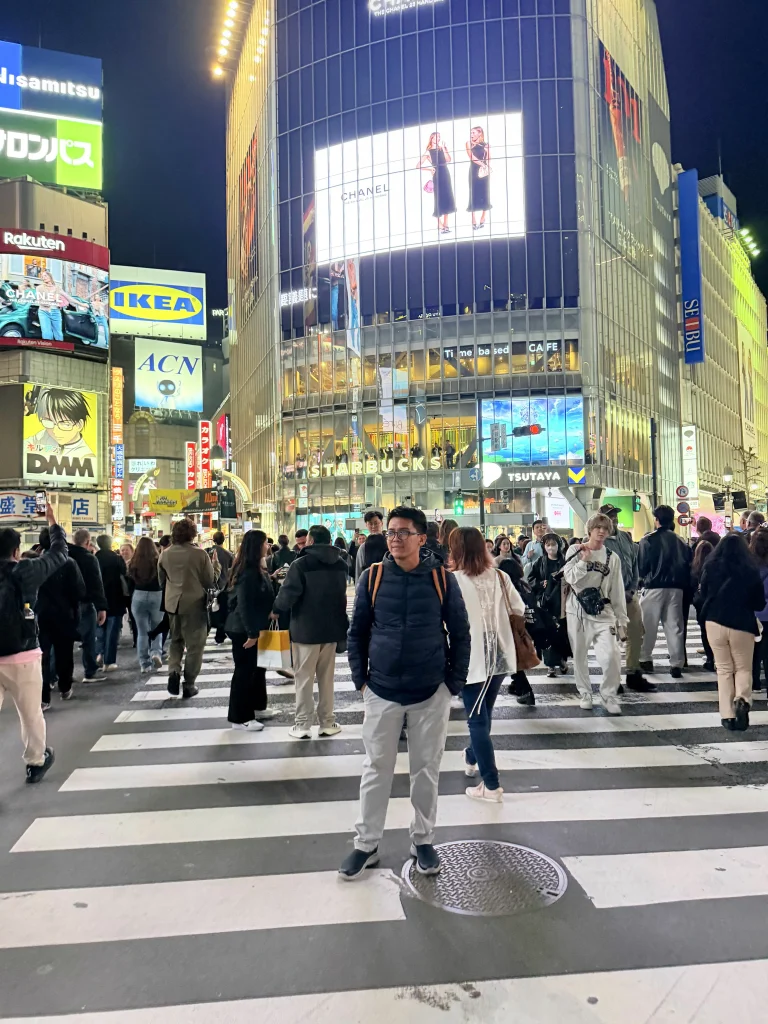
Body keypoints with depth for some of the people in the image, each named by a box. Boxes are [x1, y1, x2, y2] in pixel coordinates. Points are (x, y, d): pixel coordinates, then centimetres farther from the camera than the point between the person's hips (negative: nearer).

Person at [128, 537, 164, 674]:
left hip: (139, 597, 1)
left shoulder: (134, 563, -3)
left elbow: (130, 584, 3)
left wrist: (130, 601, 13)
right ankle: (156, 653, -6)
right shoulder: (159, 562, -7)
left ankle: (145, 663, 9)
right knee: (157, 629, 16)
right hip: (157, 597, -1)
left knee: (142, 631, 8)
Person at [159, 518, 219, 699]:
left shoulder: (165, 554, -1)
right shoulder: (200, 554, -13)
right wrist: (215, 564, 7)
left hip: (173, 604, 4)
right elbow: (210, 581, -7)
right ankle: (188, 684, 10)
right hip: (194, 604, -4)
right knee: (194, 644, 8)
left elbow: (161, 580, 13)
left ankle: (173, 672, 2)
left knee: (175, 640, 22)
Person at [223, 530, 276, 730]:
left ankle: (257, 707, 32)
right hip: (243, 630, -10)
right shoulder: (248, 572, -22)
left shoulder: (256, 569, 9)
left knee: (257, 668, 19)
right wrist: (251, 633, -24)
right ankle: (239, 718, 9)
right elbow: (244, 605, -25)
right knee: (244, 671, -1)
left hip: (254, 628, 10)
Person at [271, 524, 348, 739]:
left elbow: (288, 593, -19)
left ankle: (303, 725, 8)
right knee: (326, 677, 14)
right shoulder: (340, 564, 6)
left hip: (306, 629, -5)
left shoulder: (301, 564, -15)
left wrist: (276, 610, -1)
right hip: (332, 628, 5)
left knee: (304, 678, 4)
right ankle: (327, 723, 19)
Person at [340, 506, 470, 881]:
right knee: (376, 770, 11)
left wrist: (454, 683, -2)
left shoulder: (442, 579, -7)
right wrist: (361, 680, -2)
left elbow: (460, 634, 0)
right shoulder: (372, 577, -4)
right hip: (381, 693, 1)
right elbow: (357, 633, 3)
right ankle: (366, 844, 26)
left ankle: (423, 840, 31)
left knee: (427, 770, 13)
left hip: (431, 694, 0)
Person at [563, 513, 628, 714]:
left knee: (611, 656, -12)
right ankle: (585, 693, 27)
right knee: (579, 656, 8)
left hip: (603, 613, 1)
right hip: (578, 611, -1)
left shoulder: (612, 558, 6)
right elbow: (570, 577, -10)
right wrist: (584, 560, -19)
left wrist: (622, 619, 6)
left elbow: (617, 591, 7)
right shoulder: (576, 550, 0)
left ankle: (609, 695, 9)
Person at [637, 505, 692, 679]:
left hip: (653, 588, -3)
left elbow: (642, 567, -6)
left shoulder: (647, 540, -7)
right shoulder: (680, 541, 4)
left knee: (648, 626, 9)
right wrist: (683, 584, 17)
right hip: (675, 589, 3)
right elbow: (687, 565, 5)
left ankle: (645, 660, 15)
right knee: (674, 627, 5)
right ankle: (676, 664, 4)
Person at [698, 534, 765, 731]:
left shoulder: (711, 567, -4)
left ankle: (728, 715, 5)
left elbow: (703, 595, 7)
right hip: (742, 625, -1)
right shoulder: (751, 570, -5)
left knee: (724, 669, 10)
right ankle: (742, 700, -12)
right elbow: (760, 604, 3)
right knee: (743, 668, 13)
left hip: (715, 622, 1)